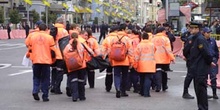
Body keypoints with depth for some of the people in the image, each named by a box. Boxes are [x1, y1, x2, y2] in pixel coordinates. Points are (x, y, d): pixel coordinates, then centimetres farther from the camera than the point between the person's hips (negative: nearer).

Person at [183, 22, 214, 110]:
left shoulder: (200, 39, -17)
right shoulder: (193, 39, 12)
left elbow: (206, 53, -22)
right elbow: (185, 52, 11)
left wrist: (210, 62, -9)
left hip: (201, 70, -10)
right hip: (196, 69, 10)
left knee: (201, 89, -5)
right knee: (198, 89, 16)